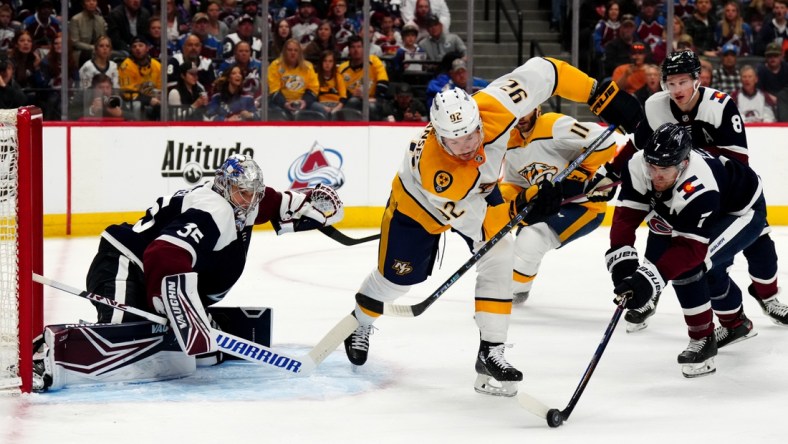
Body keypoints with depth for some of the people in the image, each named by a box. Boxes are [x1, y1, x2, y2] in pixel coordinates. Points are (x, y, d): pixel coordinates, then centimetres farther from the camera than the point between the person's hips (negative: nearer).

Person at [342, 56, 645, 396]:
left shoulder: (492, 109, -40)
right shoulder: (432, 167, -46)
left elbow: (540, 73, -32)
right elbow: (467, 216, -39)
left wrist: (603, 94, -34)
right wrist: (521, 208, -53)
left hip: (479, 189, 3)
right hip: (419, 202, -3)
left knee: (498, 260, -15)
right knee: (397, 276, 11)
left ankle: (491, 352, -6)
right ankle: (359, 323, 42)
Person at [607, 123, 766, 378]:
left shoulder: (699, 191, -43)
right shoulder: (639, 165, -27)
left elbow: (690, 248, -43)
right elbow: (627, 213, -25)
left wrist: (651, 279, -52)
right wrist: (621, 258, -38)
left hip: (742, 213, -8)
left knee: (690, 265, -24)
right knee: (707, 268, 23)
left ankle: (702, 339, -9)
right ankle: (736, 324, 50)